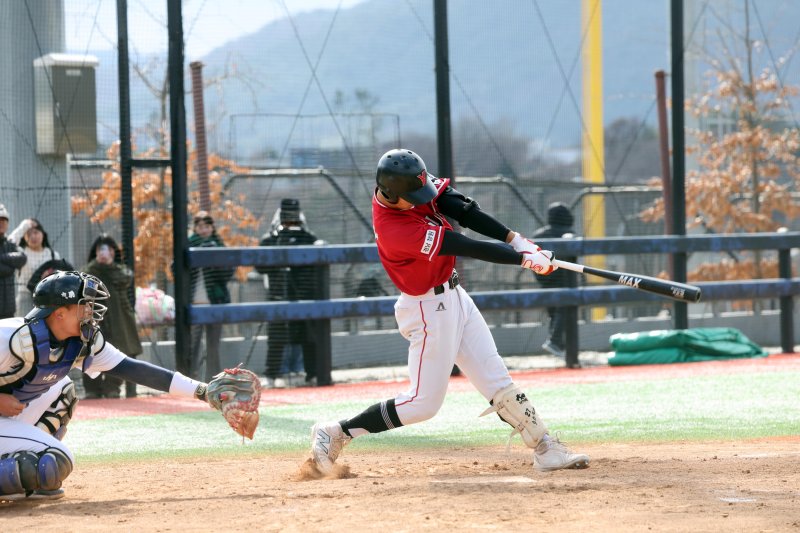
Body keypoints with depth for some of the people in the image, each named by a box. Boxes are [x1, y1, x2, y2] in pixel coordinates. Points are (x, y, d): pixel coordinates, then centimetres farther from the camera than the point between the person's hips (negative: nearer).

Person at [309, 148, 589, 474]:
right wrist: (524, 258, -25)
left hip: (453, 297, 8)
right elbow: (466, 248, -29)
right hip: (430, 309, -8)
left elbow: (465, 212, -7)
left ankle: (546, 448, 10)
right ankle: (335, 434, 7)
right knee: (424, 402, -1)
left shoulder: (415, 186, -7)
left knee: (497, 382, 8)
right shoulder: (394, 230, -31)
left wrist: (516, 240, -15)